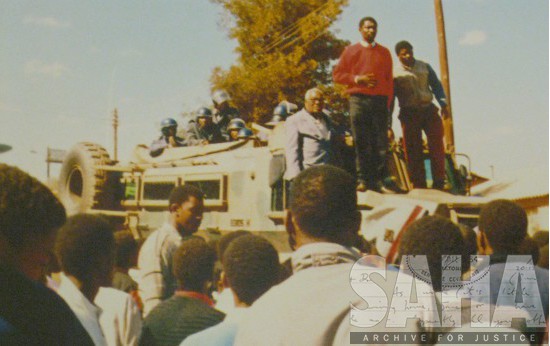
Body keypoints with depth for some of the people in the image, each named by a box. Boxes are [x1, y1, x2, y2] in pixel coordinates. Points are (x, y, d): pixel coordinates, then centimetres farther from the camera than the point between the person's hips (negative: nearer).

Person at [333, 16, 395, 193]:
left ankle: (381, 179, -2)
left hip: (380, 100, 1)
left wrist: (388, 102, 5)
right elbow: (337, 74, 7)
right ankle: (363, 179, 0)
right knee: (361, 142, -3)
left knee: (381, 142, -4)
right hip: (358, 100, -1)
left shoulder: (384, 52, 17)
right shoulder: (351, 51, 11)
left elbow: (389, 79, 16)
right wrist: (357, 79, -7)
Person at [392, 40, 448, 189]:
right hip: (409, 114, -2)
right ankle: (418, 184, 4)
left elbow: (436, 86, 15)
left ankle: (439, 182, -1)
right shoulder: (395, 73, 4)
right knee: (413, 150, -3)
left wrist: (443, 104, -1)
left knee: (437, 144, -6)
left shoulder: (425, 67, 13)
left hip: (428, 110, 2)